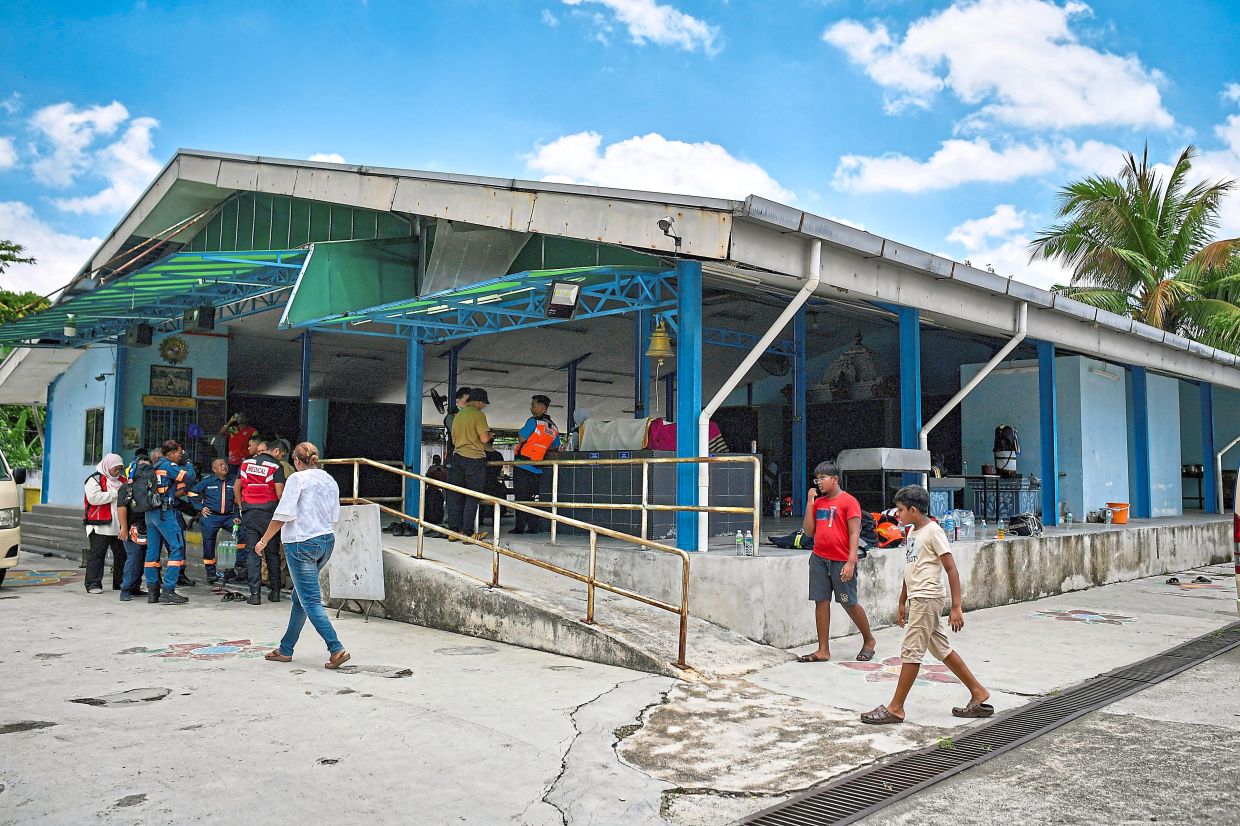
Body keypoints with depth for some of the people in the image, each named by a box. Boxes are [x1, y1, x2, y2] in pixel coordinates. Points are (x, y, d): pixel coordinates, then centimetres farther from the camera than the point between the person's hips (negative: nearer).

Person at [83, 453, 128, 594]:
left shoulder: (122, 480, 18)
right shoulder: (94, 479, -4)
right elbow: (94, 498, -19)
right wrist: (115, 493, -16)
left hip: (119, 525, 7)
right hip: (100, 525, -7)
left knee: (121, 554, 9)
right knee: (97, 554, -4)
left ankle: (120, 583, 18)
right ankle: (93, 584, 0)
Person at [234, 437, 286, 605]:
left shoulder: (246, 463, 10)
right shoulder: (276, 466, -3)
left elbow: (236, 487, 14)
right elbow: (279, 492, -11)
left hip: (249, 513, 2)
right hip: (269, 513, -2)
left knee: (252, 553, 4)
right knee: (272, 553, 10)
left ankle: (255, 594, -2)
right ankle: (275, 592, 14)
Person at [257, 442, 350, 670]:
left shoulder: (298, 479, -10)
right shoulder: (330, 480, 10)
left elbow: (283, 514, -13)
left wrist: (264, 540, -4)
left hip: (302, 544, -7)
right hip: (327, 540, 8)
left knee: (310, 600, -6)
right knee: (299, 598, 17)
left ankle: (336, 649, -14)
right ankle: (285, 649, 25)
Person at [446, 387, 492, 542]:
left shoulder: (457, 415, 14)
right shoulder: (478, 414, -9)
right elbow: (484, 439, -16)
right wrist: (489, 436, 5)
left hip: (457, 457, 7)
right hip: (474, 459, -7)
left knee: (455, 495, 9)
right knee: (472, 497, -1)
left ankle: (453, 530, 11)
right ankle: (468, 532, -2)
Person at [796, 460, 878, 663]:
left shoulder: (848, 501, -6)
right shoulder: (818, 502, 12)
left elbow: (854, 534, -10)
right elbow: (808, 530, 9)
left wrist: (851, 562, -18)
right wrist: (809, 503, 3)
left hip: (841, 561, -6)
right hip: (819, 559, 6)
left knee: (849, 603, 2)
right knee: (821, 602, 4)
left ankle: (868, 640, 25)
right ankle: (823, 650, 8)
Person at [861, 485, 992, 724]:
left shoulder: (933, 531, -13)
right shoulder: (912, 532, 14)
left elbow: (951, 570, -14)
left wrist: (956, 607, -17)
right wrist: (902, 603, 22)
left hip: (927, 598, -9)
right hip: (917, 599, 9)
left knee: (911, 651, -5)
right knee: (941, 649, 14)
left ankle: (895, 708, 0)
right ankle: (978, 693, 25)